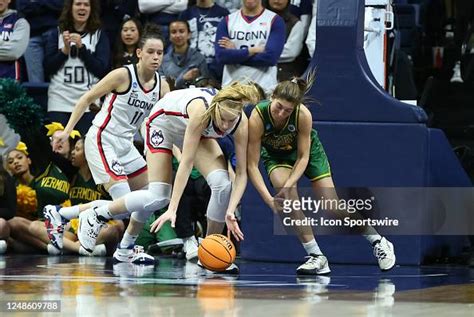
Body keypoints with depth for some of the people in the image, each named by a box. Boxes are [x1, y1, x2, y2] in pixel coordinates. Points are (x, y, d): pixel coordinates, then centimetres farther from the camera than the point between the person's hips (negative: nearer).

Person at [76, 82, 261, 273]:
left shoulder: (241, 123, -29)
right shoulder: (201, 110, -42)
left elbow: (241, 173, -25)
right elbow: (186, 163, -40)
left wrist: (230, 211, -38)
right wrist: (173, 209, -42)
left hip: (200, 131, 5)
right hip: (163, 121, -4)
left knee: (222, 184, -18)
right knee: (158, 197, -13)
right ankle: (96, 216, 7)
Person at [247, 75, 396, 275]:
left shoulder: (303, 115, -35)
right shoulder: (257, 118, -37)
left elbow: (303, 157, -24)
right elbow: (252, 165, -33)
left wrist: (288, 186, -38)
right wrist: (268, 198, -43)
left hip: (308, 149, 0)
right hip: (274, 155, 0)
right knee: (288, 198, -27)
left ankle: (378, 242, 17)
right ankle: (316, 257, -16)